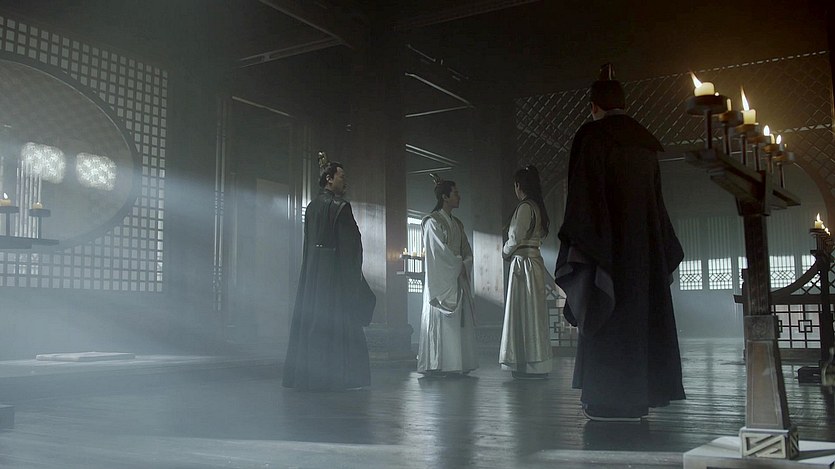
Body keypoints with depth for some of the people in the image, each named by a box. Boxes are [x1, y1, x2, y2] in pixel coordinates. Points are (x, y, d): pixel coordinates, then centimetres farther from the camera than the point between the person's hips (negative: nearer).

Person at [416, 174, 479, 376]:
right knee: (441, 322, -8)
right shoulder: (433, 222, -6)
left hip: (458, 280, 8)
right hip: (441, 280, -8)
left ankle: (458, 365, 8)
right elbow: (440, 250, -14)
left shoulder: (457, 223, 18)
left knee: (461, 321, 5)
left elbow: (467, 250, 14)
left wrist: (465, 265, -4)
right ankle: (438, 366, -4)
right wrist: (458, 265, -6)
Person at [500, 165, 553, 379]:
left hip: (523, 262, -9)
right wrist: (511, 250, 12)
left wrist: (505, 251, 3)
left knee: (525, 312, -5)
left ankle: (531, 366, -1)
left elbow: (516, 238, -16)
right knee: (532, 312, 11)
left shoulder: (525, 207, -13)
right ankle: (537, 364, 16)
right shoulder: (537, 206, 15)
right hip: (534, 259, 9)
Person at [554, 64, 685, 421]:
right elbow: (656, 196, 16)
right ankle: (642, 395, 16)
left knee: (608, 318, -4)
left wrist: (577, 243, -12)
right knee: (641, 313, 10)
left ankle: (612, 400, -4)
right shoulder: (644, 141, 14)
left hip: (608, 240, -7)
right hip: (646, 241, 7)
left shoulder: (591, 136, -7)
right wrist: (662, 247, 21)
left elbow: (584, 193, -14)